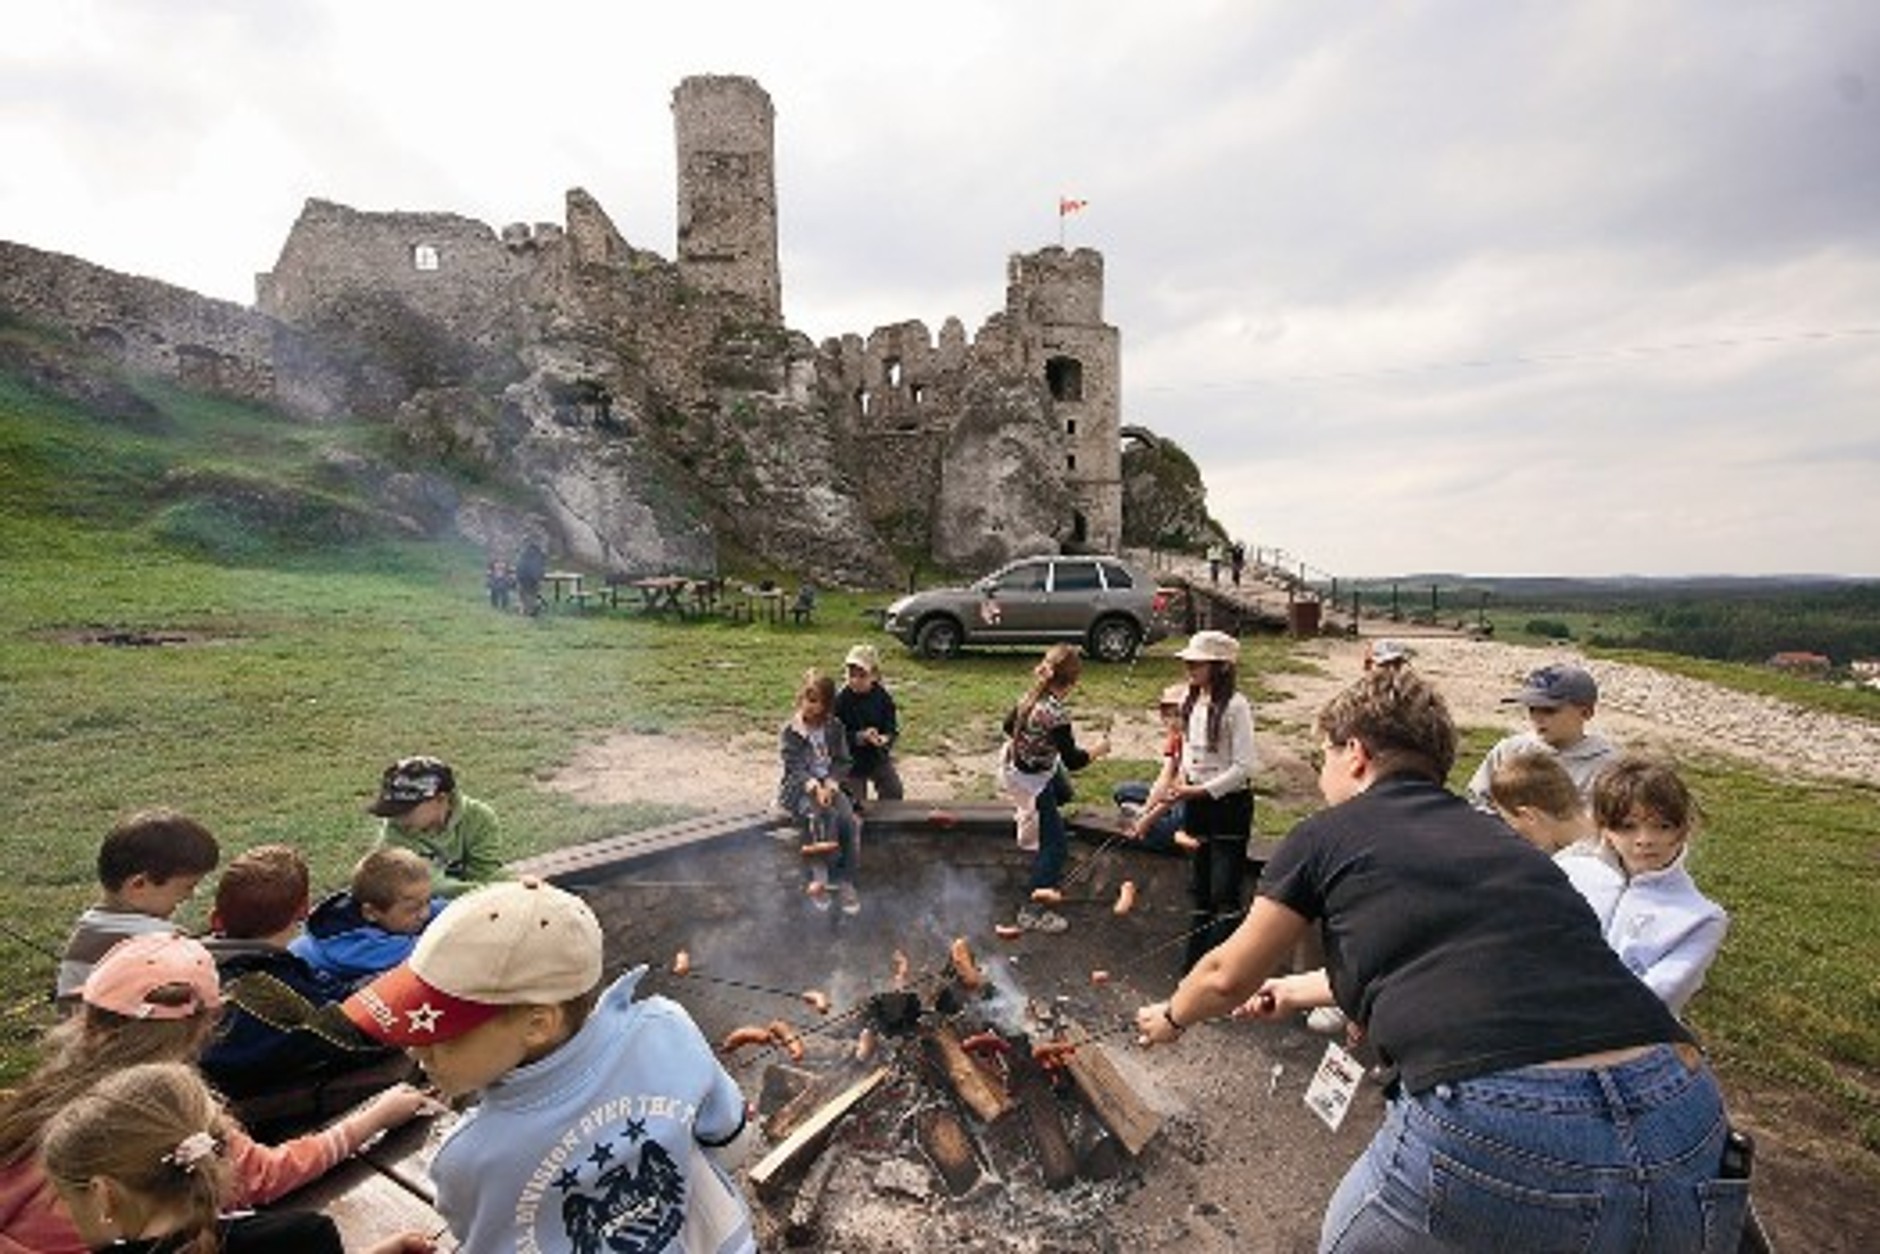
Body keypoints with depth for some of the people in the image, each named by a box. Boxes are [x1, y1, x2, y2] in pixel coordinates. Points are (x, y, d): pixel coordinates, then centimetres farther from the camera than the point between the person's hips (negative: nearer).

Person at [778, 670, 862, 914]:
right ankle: (819, 879, -24)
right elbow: (794, 767, -9)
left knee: (850, 822, -24)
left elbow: (842, 762, 5)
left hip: (829, 785, 3)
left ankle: (846, 882, -15)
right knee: (822, 816, -34)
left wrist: (830, 784, -14)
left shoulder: (835, 729, 8)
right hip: (799, 788, -3)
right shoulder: (790, 732, -1)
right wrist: (814, 787, -25)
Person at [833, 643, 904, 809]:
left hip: (879, 758, 3)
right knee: (854, 803, 5)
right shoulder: (840, 699, -18)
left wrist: (886, 738, -26)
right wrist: (860, 737, -31)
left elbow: (892, 728, -5)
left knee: (894, 793, 6)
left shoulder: (883, 696, -9)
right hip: (852, 761, -3)